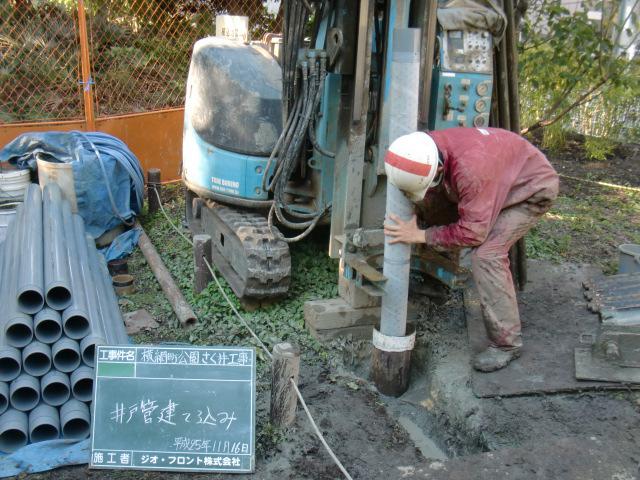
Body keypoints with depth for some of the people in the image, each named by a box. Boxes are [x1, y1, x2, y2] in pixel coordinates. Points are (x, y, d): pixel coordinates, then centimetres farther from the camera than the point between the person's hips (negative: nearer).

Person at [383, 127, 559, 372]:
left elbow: (473, 232, -34)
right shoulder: (428, 148, -19)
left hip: (534, 187, -8)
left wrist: (420, 235, -32)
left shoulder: (470, 169, -43)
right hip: (508, 180, 9)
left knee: (486, 255, -18)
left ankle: (506, 343, -7)